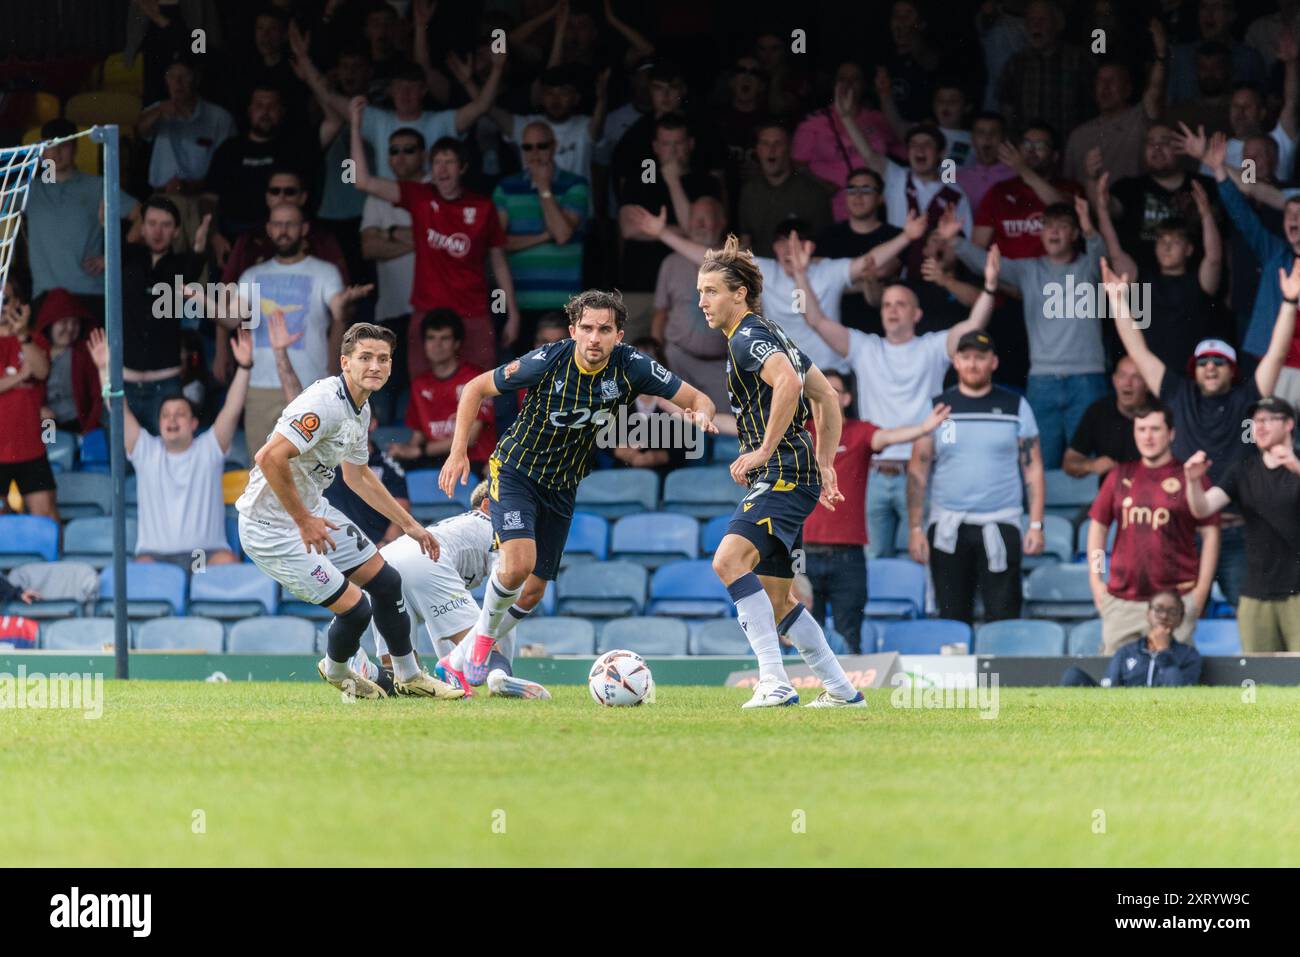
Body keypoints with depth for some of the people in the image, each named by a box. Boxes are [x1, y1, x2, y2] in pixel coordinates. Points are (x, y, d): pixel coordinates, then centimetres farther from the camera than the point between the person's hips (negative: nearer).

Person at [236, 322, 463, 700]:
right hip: (272, 527, -10)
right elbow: (269, 458, -34)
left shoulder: (360, 410, 6)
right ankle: (336, 672, 24)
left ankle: (408, 676, 33)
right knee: (354, 608, -8)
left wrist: (409, 524, 26)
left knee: (386, 582, 14)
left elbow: (356, 473, 24)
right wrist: (303, 521, -25)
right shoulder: (325, 402, -26)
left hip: (312, 512, 10)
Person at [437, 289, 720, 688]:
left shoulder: (632, 367, -16)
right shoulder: (547, 362, -23)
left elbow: (697, 398, -11)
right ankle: (483, 637, 2)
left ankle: (461, 662, 26)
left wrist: (702, 413, -36)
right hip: (515, 471, -4)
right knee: (518, 564, -26)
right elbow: (476, 388, -9)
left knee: (532, 593, 6)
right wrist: (459, 451, -17)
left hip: (562, 488, 4)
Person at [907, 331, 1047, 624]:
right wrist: (915, 528, -2)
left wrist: (1036, 525, -3)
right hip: (948, 528, 1)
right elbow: (918, 472, 6)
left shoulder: (1015, 407, 6)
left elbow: (1033, 468, 5)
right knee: (953, 619, 5)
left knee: (1003, 619, -6)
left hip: (1000, 527, -1)